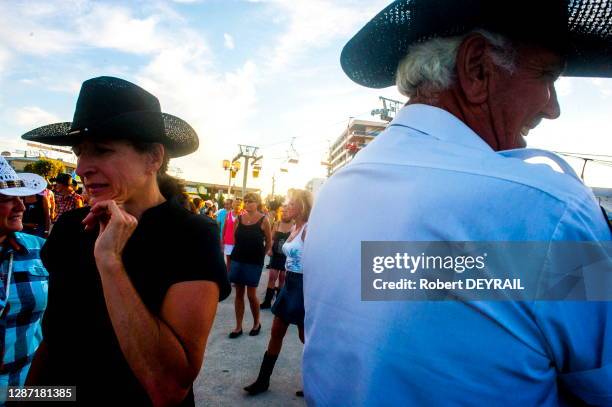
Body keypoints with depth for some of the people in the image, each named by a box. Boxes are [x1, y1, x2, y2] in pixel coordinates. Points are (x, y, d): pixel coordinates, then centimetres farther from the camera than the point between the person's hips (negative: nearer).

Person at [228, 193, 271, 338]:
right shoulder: (239, 219, 2)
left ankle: (256, 323, 24)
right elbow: (235, 239, 13)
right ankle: (238, 327, 20)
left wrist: (259, 255, 8)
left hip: (254, 262, -4)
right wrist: (242, 251, 11)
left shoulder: (263, 220, -7)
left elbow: (269, 243, 0)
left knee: (251, 295, 1)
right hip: (237, 260, 4)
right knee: (239, 294, 9)